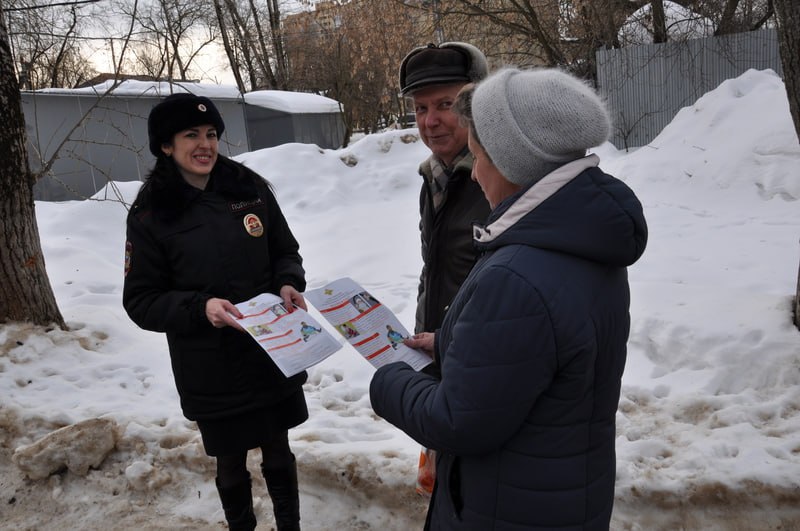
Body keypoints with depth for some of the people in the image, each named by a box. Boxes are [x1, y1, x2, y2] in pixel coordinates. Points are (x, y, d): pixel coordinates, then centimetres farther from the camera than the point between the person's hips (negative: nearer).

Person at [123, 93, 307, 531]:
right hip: (211, 369, -2)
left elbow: (286, 252, 9)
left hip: (275, 352, 3)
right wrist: (200, 307, -23)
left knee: (278, 450, 18)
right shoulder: (150, 215, -8)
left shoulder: (251, 189, -1)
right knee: (230, 461, 16)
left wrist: (289, 284, -12)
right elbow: (141, 301, -7)